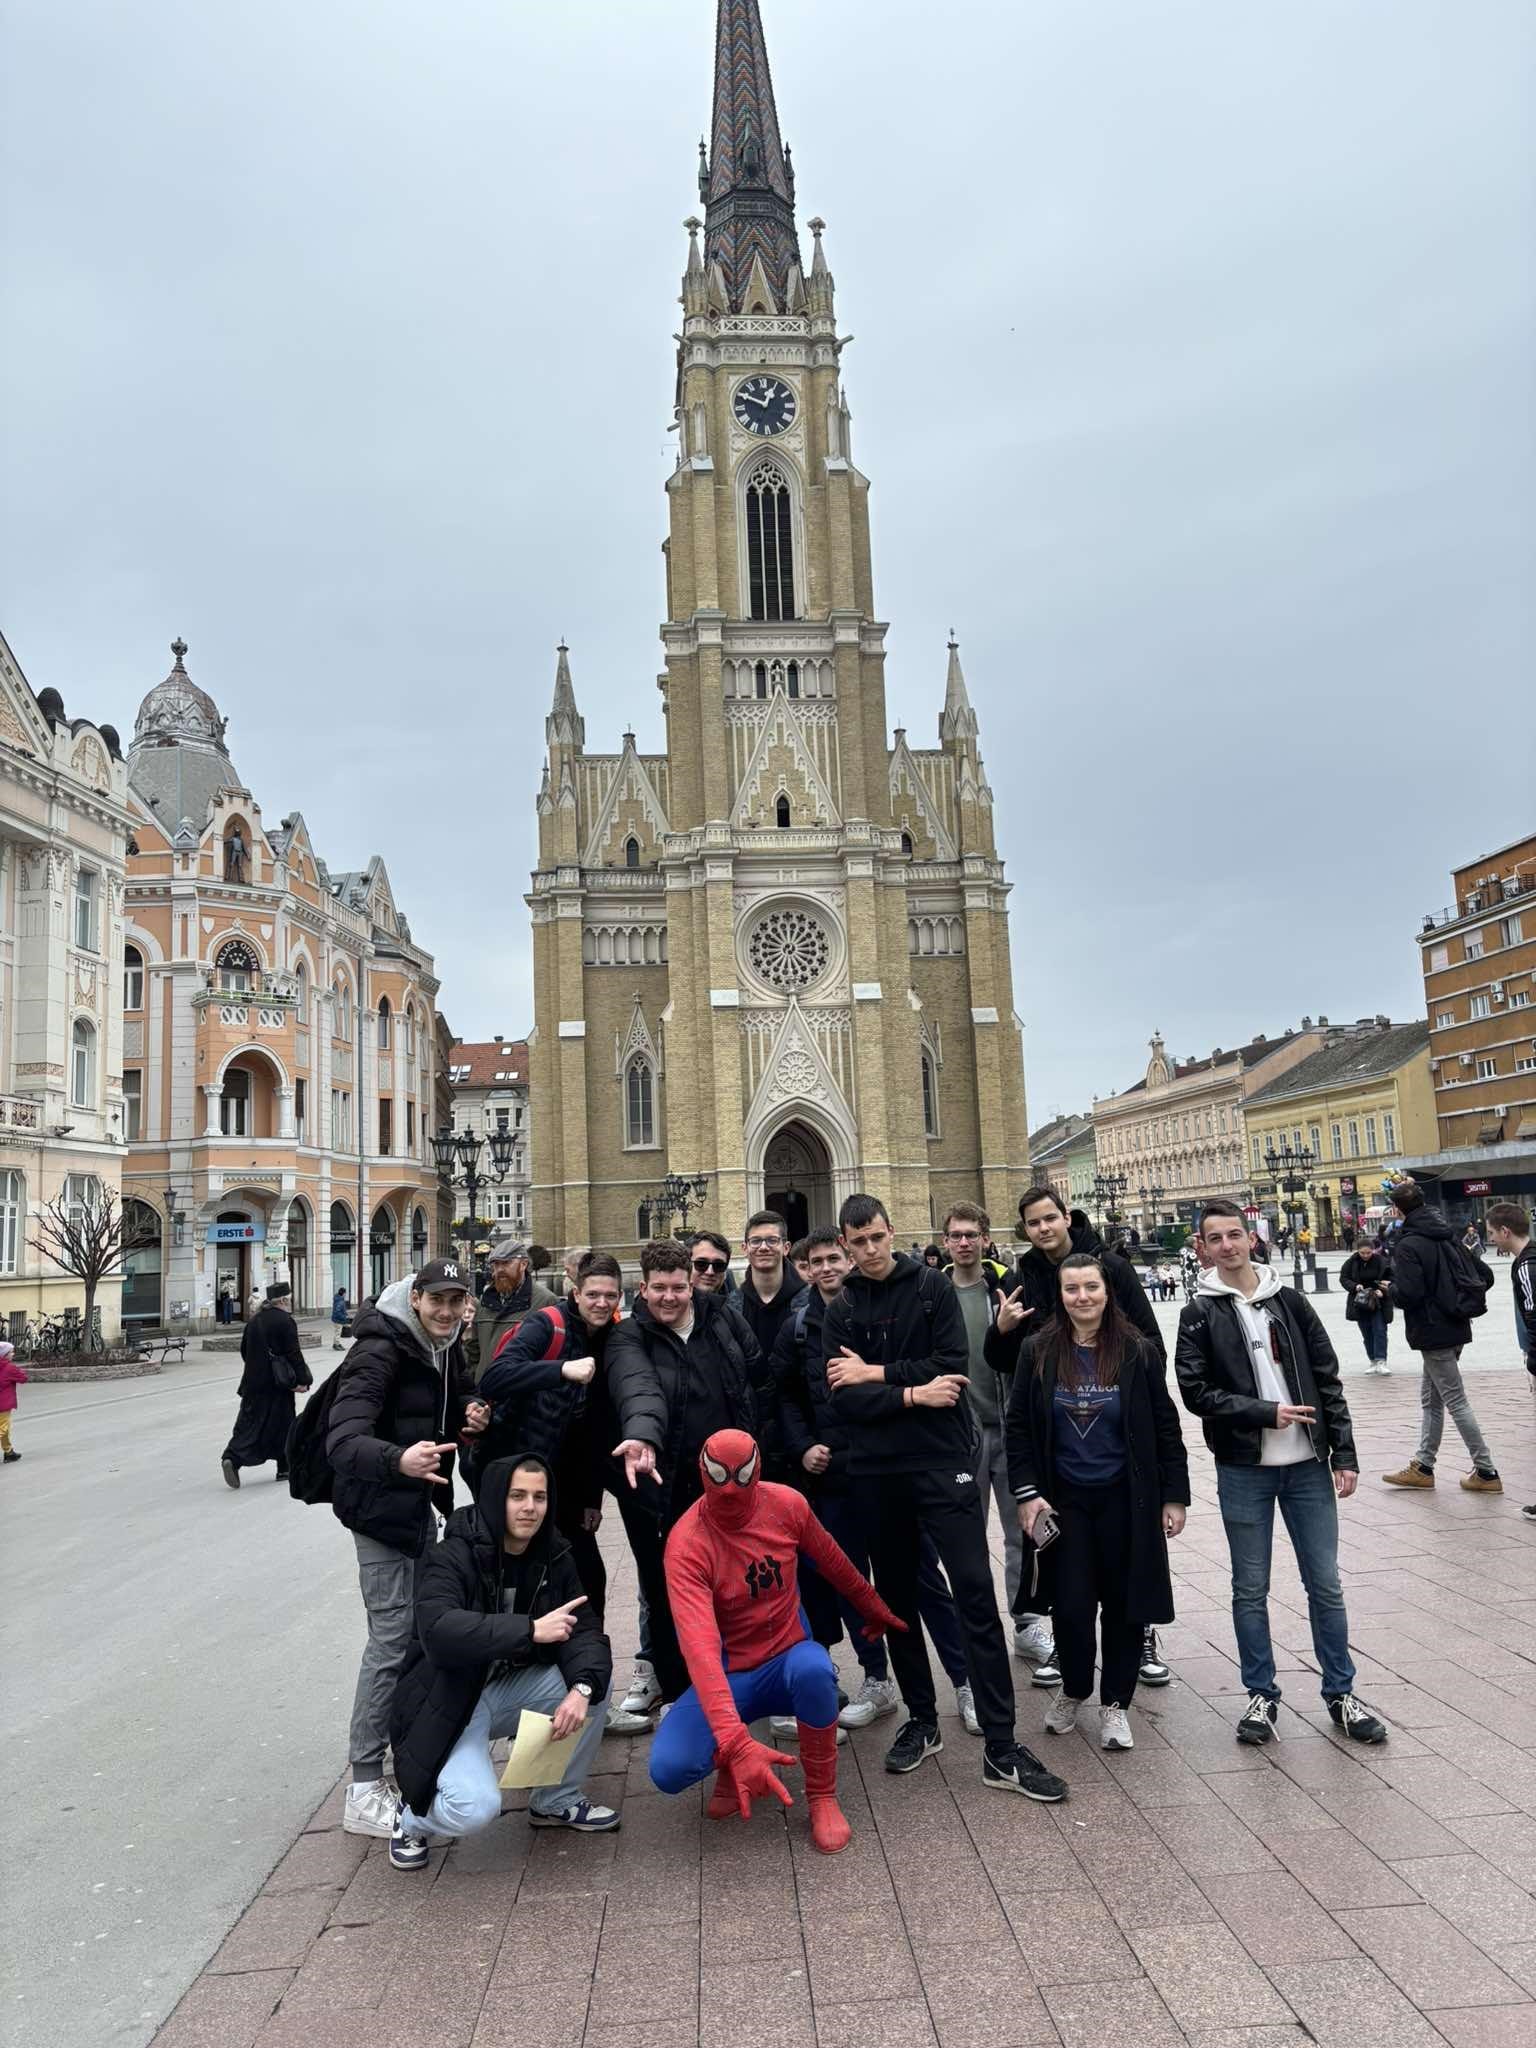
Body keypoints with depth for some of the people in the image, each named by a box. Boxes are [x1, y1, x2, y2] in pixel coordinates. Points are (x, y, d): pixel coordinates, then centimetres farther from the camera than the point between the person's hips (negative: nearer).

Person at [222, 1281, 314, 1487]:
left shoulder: (254, 1320, 9)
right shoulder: (285, 1322, -13)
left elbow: (244, 1349, 16)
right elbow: (294, 1354, -15)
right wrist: (302, 1381, -9)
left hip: (253, 1383, 6)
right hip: (277, 1385, -6)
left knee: (249, 1422, 7)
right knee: (282, 1425, 6)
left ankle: (232, 1458, -12)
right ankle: (285, 1468, 14)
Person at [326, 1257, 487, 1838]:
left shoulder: (447, 1346, 3)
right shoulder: (379, 1351, -24)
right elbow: (343, 1440, -35)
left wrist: (470, 1413, -4)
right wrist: (398, 1458, -56)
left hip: (420, 1502, 9)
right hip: (380, 1507, -9)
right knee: (392, 1638, -9)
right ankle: (364, 1790, 0)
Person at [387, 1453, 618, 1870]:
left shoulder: (553, 1557, -3)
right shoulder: (454, 1556, -22)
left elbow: (586, 1631, -9)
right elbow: (437, 1631, -39)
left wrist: (581, 1688, -30)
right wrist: (531, 1630, -40)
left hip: (513, 1687, 6)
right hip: (450, 1702, -6)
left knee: (596, 1683, -16)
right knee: (475, 1807, -28)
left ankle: (558, 1801, 7)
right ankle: (412, 1819, 8)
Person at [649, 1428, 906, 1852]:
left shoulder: (787, 1504, -12)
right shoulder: (686, 1544, -25)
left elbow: (833, 1563, 9)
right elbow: (700, 1646, -37)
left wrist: (874, 1609, 25)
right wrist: (735, 1741, -49)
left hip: (787, 1660, 2)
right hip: (729, 1676, -2)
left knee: (814, 1670, -35)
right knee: (668, 1769, -26)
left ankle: (822, 1797, -9)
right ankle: (734, 1758, 9)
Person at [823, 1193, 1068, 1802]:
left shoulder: (931, 1286, 0)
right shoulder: (841, 1312, 5)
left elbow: (953, 1363, -12)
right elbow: (844, 1398, -6)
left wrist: (878, 1373, -11)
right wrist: (913, 1393, -15)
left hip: (944, 1461, -3)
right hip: (879, 1471, 3)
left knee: (976, 1596, -5)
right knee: (896, 1598, 12)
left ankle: (1000, 1747, 2)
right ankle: (921, 1722, 29)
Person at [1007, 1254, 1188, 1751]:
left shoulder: (1137, 1353, -4)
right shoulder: (1038, 1353, -3)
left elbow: (1165, 1428, 2)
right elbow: (1019, 1428, 1)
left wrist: (1174, 1495, 0)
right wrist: (1026, 1493, -6)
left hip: (1125, 1500, 0)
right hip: (1063, 1500, 0)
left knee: (1123, 1602, 7)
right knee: (1071, 1605, 1)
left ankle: (1115, 1704, 25)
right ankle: (1072, 1690, 28)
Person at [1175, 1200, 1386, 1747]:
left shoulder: (1290, 1302, 4)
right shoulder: (1199, 1315, -3)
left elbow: (1328, 1381, 5)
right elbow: (1196, 1391, -10)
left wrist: (1344, 1454, 0)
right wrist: (1266, 1412, -17)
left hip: (1308, 1467, 2)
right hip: (1243, 1471, -2)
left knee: (1325, 1585, 9)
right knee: (1250, 1591, 8)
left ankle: (1340, 1693, 24)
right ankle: (1261, 1695, 22)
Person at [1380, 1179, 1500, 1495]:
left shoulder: (1407, 1245, -17)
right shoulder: (1447, 1237, 9)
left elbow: (1408, 1294, -24)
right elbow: (1485, 1276, 11)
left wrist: (1390, 1288, -4)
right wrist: (1459, 1299, 16)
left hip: (1433, 1332, -9)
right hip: (1455, 1328, 9)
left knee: (1455, 1401, -1)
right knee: (1430, 1399, 15)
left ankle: (1486, 1472, 3)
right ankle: (1423, 1466, 22)